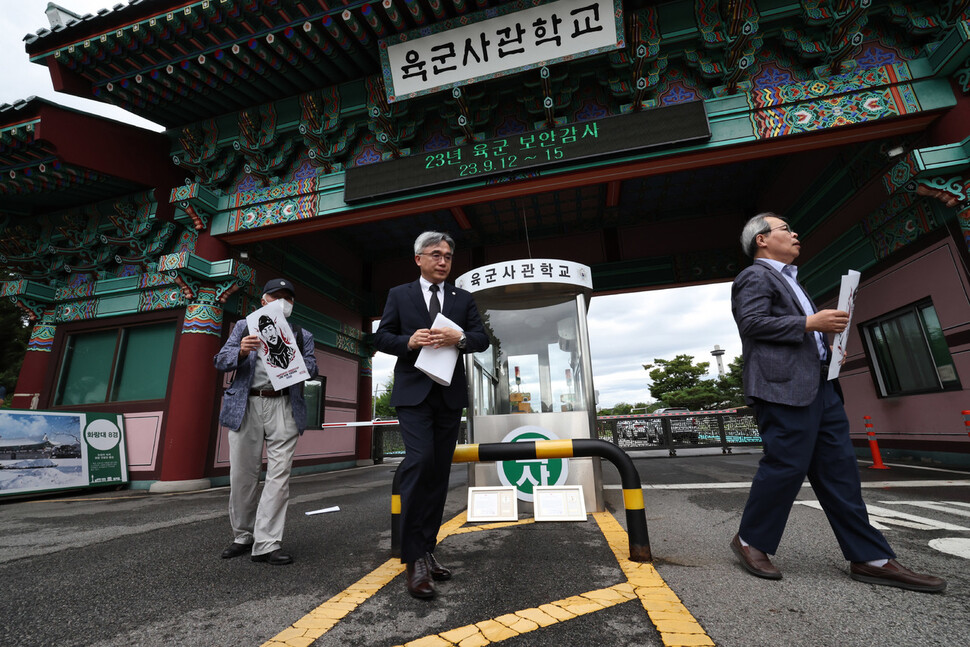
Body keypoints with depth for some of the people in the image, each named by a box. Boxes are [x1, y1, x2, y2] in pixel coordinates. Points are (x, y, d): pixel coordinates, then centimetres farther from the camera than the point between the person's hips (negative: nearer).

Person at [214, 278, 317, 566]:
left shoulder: (302, 335, 15)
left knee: (279, 475, -5)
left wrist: (289, 359, -16)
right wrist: (241, 351, -13)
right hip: (245, 407, 1)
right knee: (242, 475, 6)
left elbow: (312, 369, 4)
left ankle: (267, 544, 2)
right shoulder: (244, 326, 16)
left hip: (284, 407, 0)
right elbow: (221, 361, 8)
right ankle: (243, 537, 24)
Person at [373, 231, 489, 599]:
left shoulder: (463, 299, 13)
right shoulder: (399, 295, 9)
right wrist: (409, 341, -15)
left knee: (439, 473, 7)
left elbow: (482, 339, 5)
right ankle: (415, 559, -6)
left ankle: (426, 550, 21)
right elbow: (381, 338, 4)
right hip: (413, 393, -3)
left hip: (450, 394, 3)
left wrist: (459, 338, -16)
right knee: (420, 460, -18)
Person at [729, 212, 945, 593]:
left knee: (839, 471, 9)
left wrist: (825, 340, 15)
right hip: (784, 386, -10)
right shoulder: (755, 277, -3)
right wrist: (810, 323, -15)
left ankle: (870, 559, 16)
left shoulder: (788, 280, 28)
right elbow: (752, 322, -18)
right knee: (786, 465, -8)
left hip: (817, 385, 10)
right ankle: (750, 541, 8)